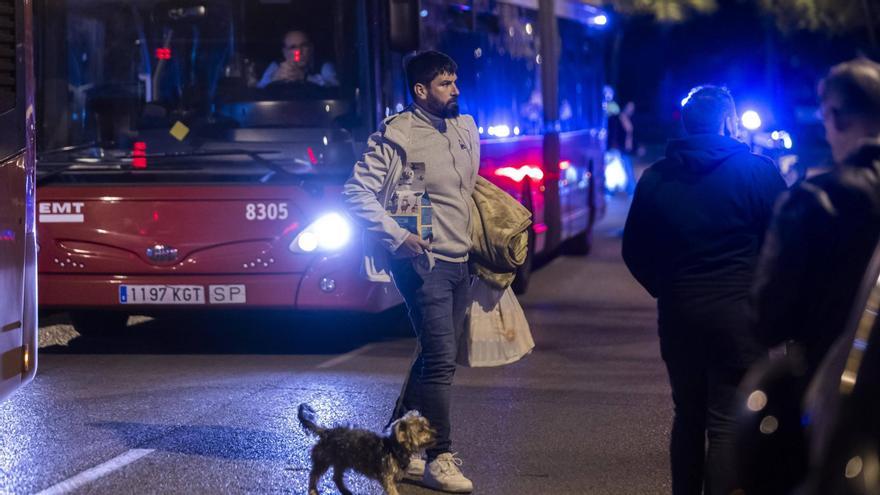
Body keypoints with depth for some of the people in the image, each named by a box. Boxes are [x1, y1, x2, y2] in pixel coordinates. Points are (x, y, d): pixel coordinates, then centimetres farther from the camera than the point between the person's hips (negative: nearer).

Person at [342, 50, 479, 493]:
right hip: (425, 261, -8)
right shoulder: (397, 135, -11)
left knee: (433, 357, 13)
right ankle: (439, 459, -5)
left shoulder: (466, 129, 11)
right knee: (441, 360, -11)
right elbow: (358, 191, -14)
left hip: (460, 261, 8)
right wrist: (397, 236, -19)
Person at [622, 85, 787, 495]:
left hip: (678, 313, 4)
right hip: (738, 312, -4)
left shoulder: (656, 178, 5)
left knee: (688, 416, 17)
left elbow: (634, 251, 8)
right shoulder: (758, 172, -6)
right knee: (729, 423, -3)